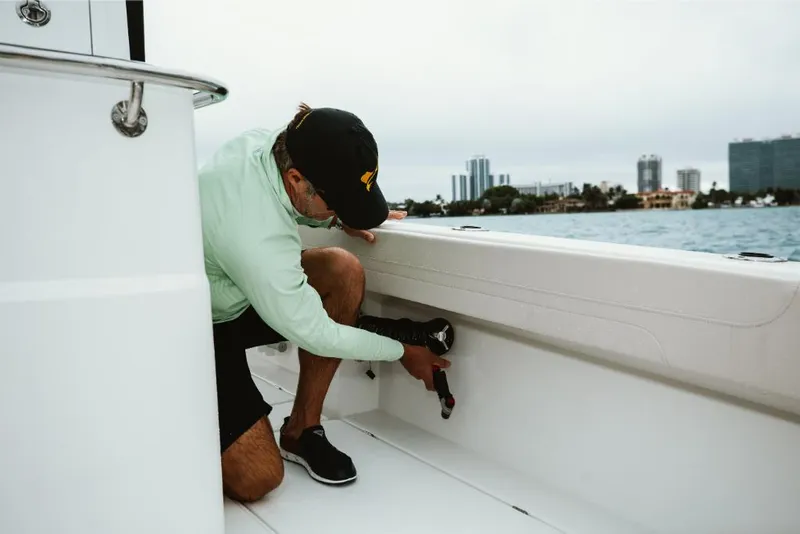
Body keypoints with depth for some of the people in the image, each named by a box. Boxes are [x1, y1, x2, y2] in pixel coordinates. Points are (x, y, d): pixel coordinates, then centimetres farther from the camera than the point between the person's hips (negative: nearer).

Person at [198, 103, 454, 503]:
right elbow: (313, 334, -24)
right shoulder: (259, 243, -38)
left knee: (344, 272, -14)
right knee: (257, 478, -16)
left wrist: (339, 219, -5)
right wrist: (402, 352, -11)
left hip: (231, 293, 8)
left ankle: (301, 430, -2)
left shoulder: (268, 143, -15)